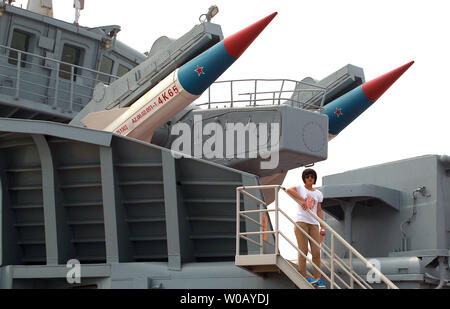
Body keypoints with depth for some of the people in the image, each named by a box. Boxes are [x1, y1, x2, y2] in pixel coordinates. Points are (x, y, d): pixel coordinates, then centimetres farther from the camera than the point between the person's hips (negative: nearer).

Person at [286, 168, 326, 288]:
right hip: (301, 222, -4)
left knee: (316, 252, 0)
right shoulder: (300, 188, 5)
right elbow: (289, 190, -18)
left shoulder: (318, 194, 16)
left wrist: (323, 227, 8)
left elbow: (319, 212, 15)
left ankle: (317, 278, 5)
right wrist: (302, 199, -25)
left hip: (314, 224, 4)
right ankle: (303, 276, -2)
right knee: (303, 251, -6)